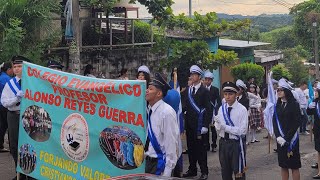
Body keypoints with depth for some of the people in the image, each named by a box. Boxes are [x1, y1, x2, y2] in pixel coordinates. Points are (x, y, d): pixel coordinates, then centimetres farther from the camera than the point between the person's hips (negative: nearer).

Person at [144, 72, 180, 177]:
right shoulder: (148, 111, 4)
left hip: (159, 163, -7)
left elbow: (171, 143, -18)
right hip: (147, 161, 7)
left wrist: (166, 172, -18)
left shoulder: (167, 112, -18)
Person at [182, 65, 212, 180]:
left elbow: (208, 110, -7)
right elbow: (185, 106, 10)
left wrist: (205, 126, -13)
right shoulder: (187, 90, 9)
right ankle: (192, 170, 20)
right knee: (191, 147, 10)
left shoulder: (204, 91, -5)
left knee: (201, 148, -2)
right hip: (189, 124, 5)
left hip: (200, 125, -5)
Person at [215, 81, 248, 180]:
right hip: (223, 143, 5)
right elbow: (217, 127, 3)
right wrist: (218, 123, -20)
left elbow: (242, 131, -18)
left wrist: (225, 127, -21)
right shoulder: (222, 108, 5)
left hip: (236, 143, -5)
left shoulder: (242, 109, -12)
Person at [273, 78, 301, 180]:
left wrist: (287, 138, -15)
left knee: (294, 166, 0)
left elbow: (296, 123, -11)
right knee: (283, 166, 9)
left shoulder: (294, 104, -7)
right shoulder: (277, 105, 8)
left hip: (291, 139, -5)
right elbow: (274, 122, 6)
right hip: (280, 139, 5)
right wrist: (278, 136, -8)